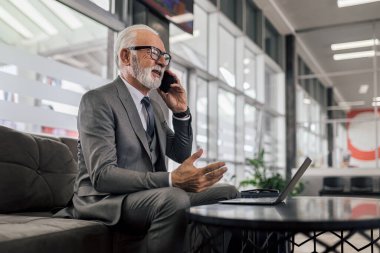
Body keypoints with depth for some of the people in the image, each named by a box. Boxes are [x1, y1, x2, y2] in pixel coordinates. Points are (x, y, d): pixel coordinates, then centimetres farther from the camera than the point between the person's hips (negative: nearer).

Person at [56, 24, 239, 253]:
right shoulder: (97, 101, -10)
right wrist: (172, 180, -33)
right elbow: (102, 175, -22)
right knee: (175, 199, -35)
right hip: (106, 199, -7)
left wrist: (181, 112, 3)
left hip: (154, 197, 8)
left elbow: (181, 155, 19)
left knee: (228, 194, -7)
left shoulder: (153, 106, 15)